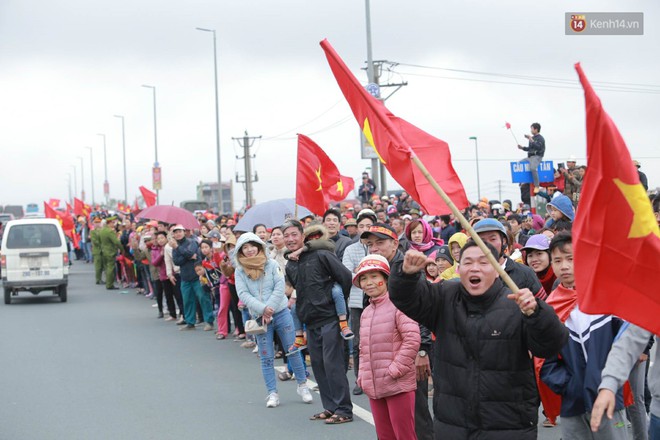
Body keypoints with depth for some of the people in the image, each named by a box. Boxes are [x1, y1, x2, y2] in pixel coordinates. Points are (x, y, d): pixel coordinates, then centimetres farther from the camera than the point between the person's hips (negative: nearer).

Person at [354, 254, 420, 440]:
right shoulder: (366, 313, 15)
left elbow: (412, 339, -17)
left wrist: (395, 369, -18)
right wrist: (363, 375, 10)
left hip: (398, 385, -8)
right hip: (374, 387, 8)